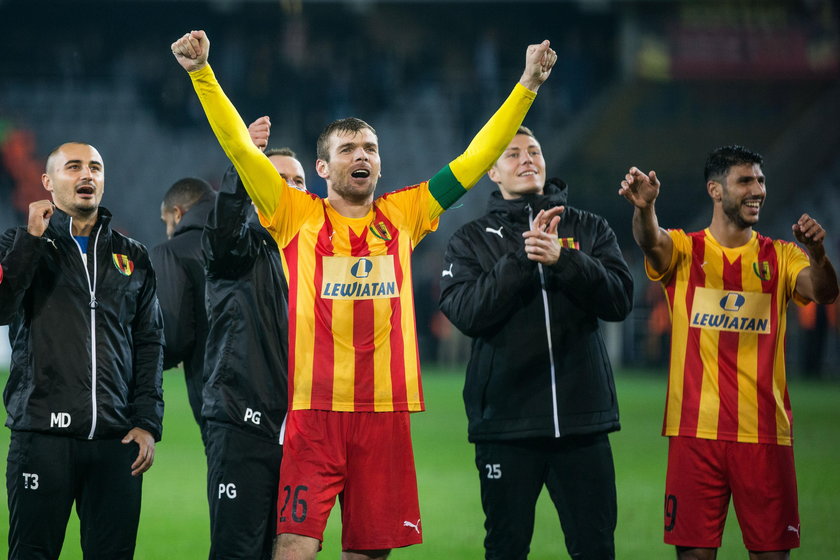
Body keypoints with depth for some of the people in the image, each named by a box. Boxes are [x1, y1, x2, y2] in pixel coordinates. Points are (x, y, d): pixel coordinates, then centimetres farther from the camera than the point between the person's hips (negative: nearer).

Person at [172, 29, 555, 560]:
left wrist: (528, 85, 9)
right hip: (316, 408, -3)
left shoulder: (402, 216, 12)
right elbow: (239, 145, -1)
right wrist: (202, 73, -11)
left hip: (386, 407, 3)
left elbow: (476, 159, 13)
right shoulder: (298, 216, 6)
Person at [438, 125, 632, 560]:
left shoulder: (590, 230, 11)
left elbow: (619, 299, -3)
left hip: (582, 419, 1)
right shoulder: (470, 241, 8)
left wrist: (562, 258, -16)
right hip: (505, 421, 0)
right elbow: (466, 313, -8)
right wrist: (522, 257, -15)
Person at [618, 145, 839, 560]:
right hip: (695, 429, -1)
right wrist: (644, 207, -41)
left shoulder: (780, 257, 9)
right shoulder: (683, 250, 5)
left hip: (764, 432, 1)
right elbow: (651, 242, -17)